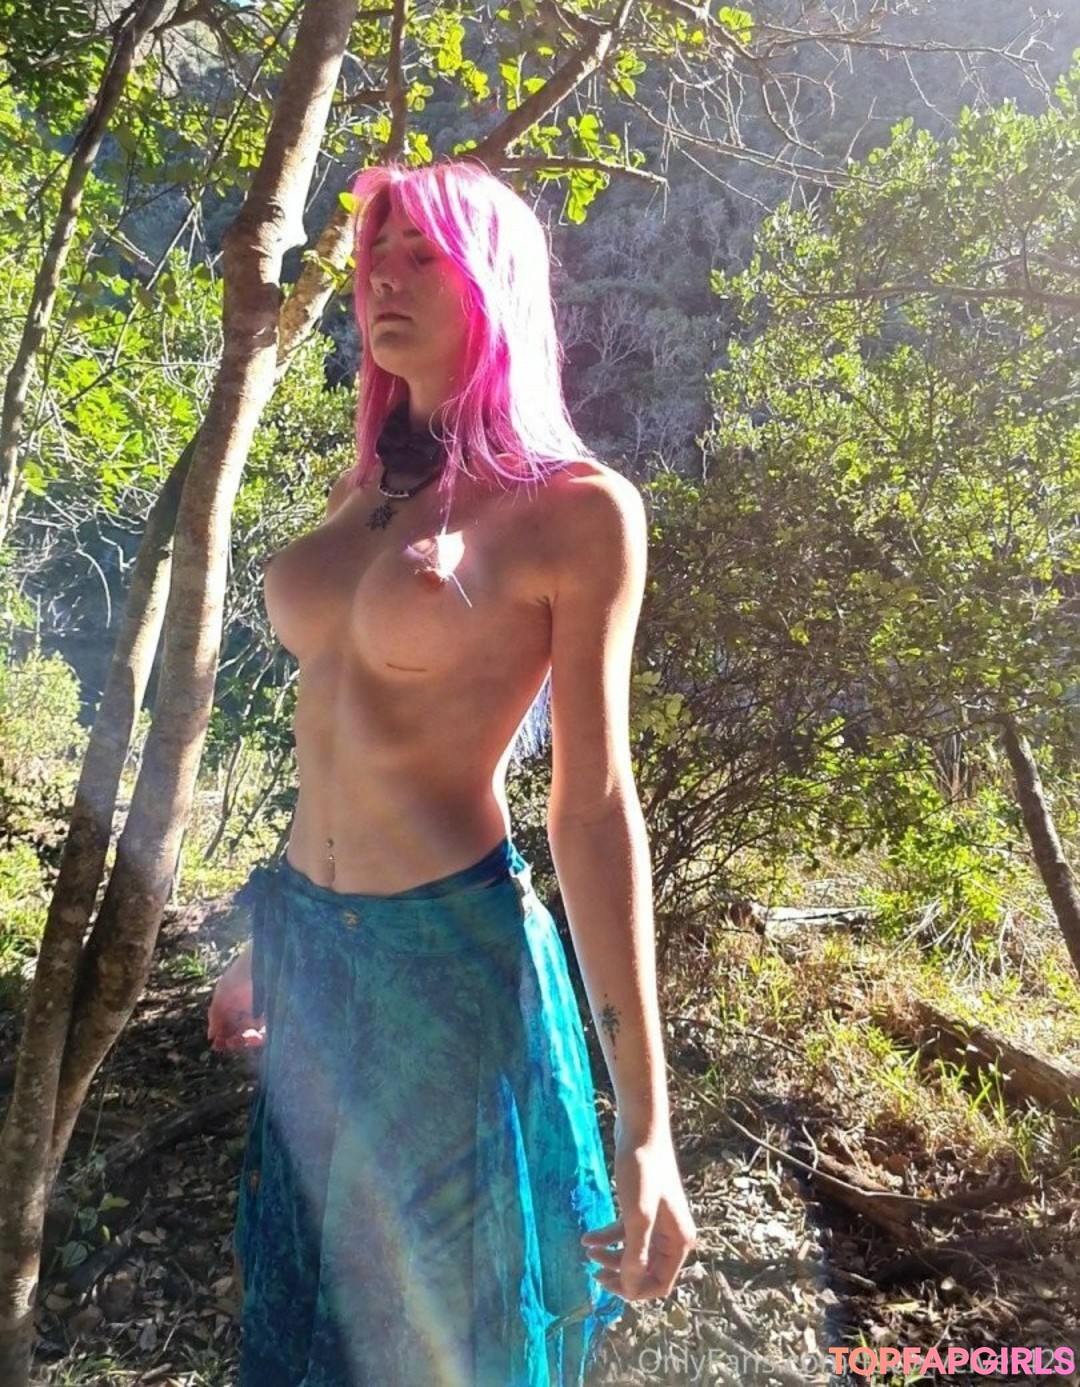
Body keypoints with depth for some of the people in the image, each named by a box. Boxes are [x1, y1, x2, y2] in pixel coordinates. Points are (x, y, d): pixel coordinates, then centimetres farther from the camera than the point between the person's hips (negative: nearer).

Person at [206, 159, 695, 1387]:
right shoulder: (365, 487, 8)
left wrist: (643, 1124, -14)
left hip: (451, 959, -6)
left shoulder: (575, 509, -11)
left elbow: (595, 801, -13)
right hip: (314, 957, 7)